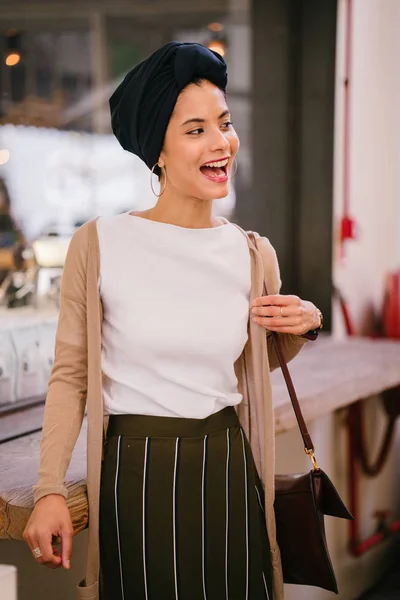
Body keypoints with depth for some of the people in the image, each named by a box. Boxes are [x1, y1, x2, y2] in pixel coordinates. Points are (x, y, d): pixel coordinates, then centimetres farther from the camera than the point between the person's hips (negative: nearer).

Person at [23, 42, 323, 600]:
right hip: (135, 475, -3)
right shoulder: (98, 245, -8)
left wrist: (301, 330, -2)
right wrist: (50, 490, -9)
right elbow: (70, 374, -3)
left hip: (228, 473, 3)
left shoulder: (254, 255, 3)